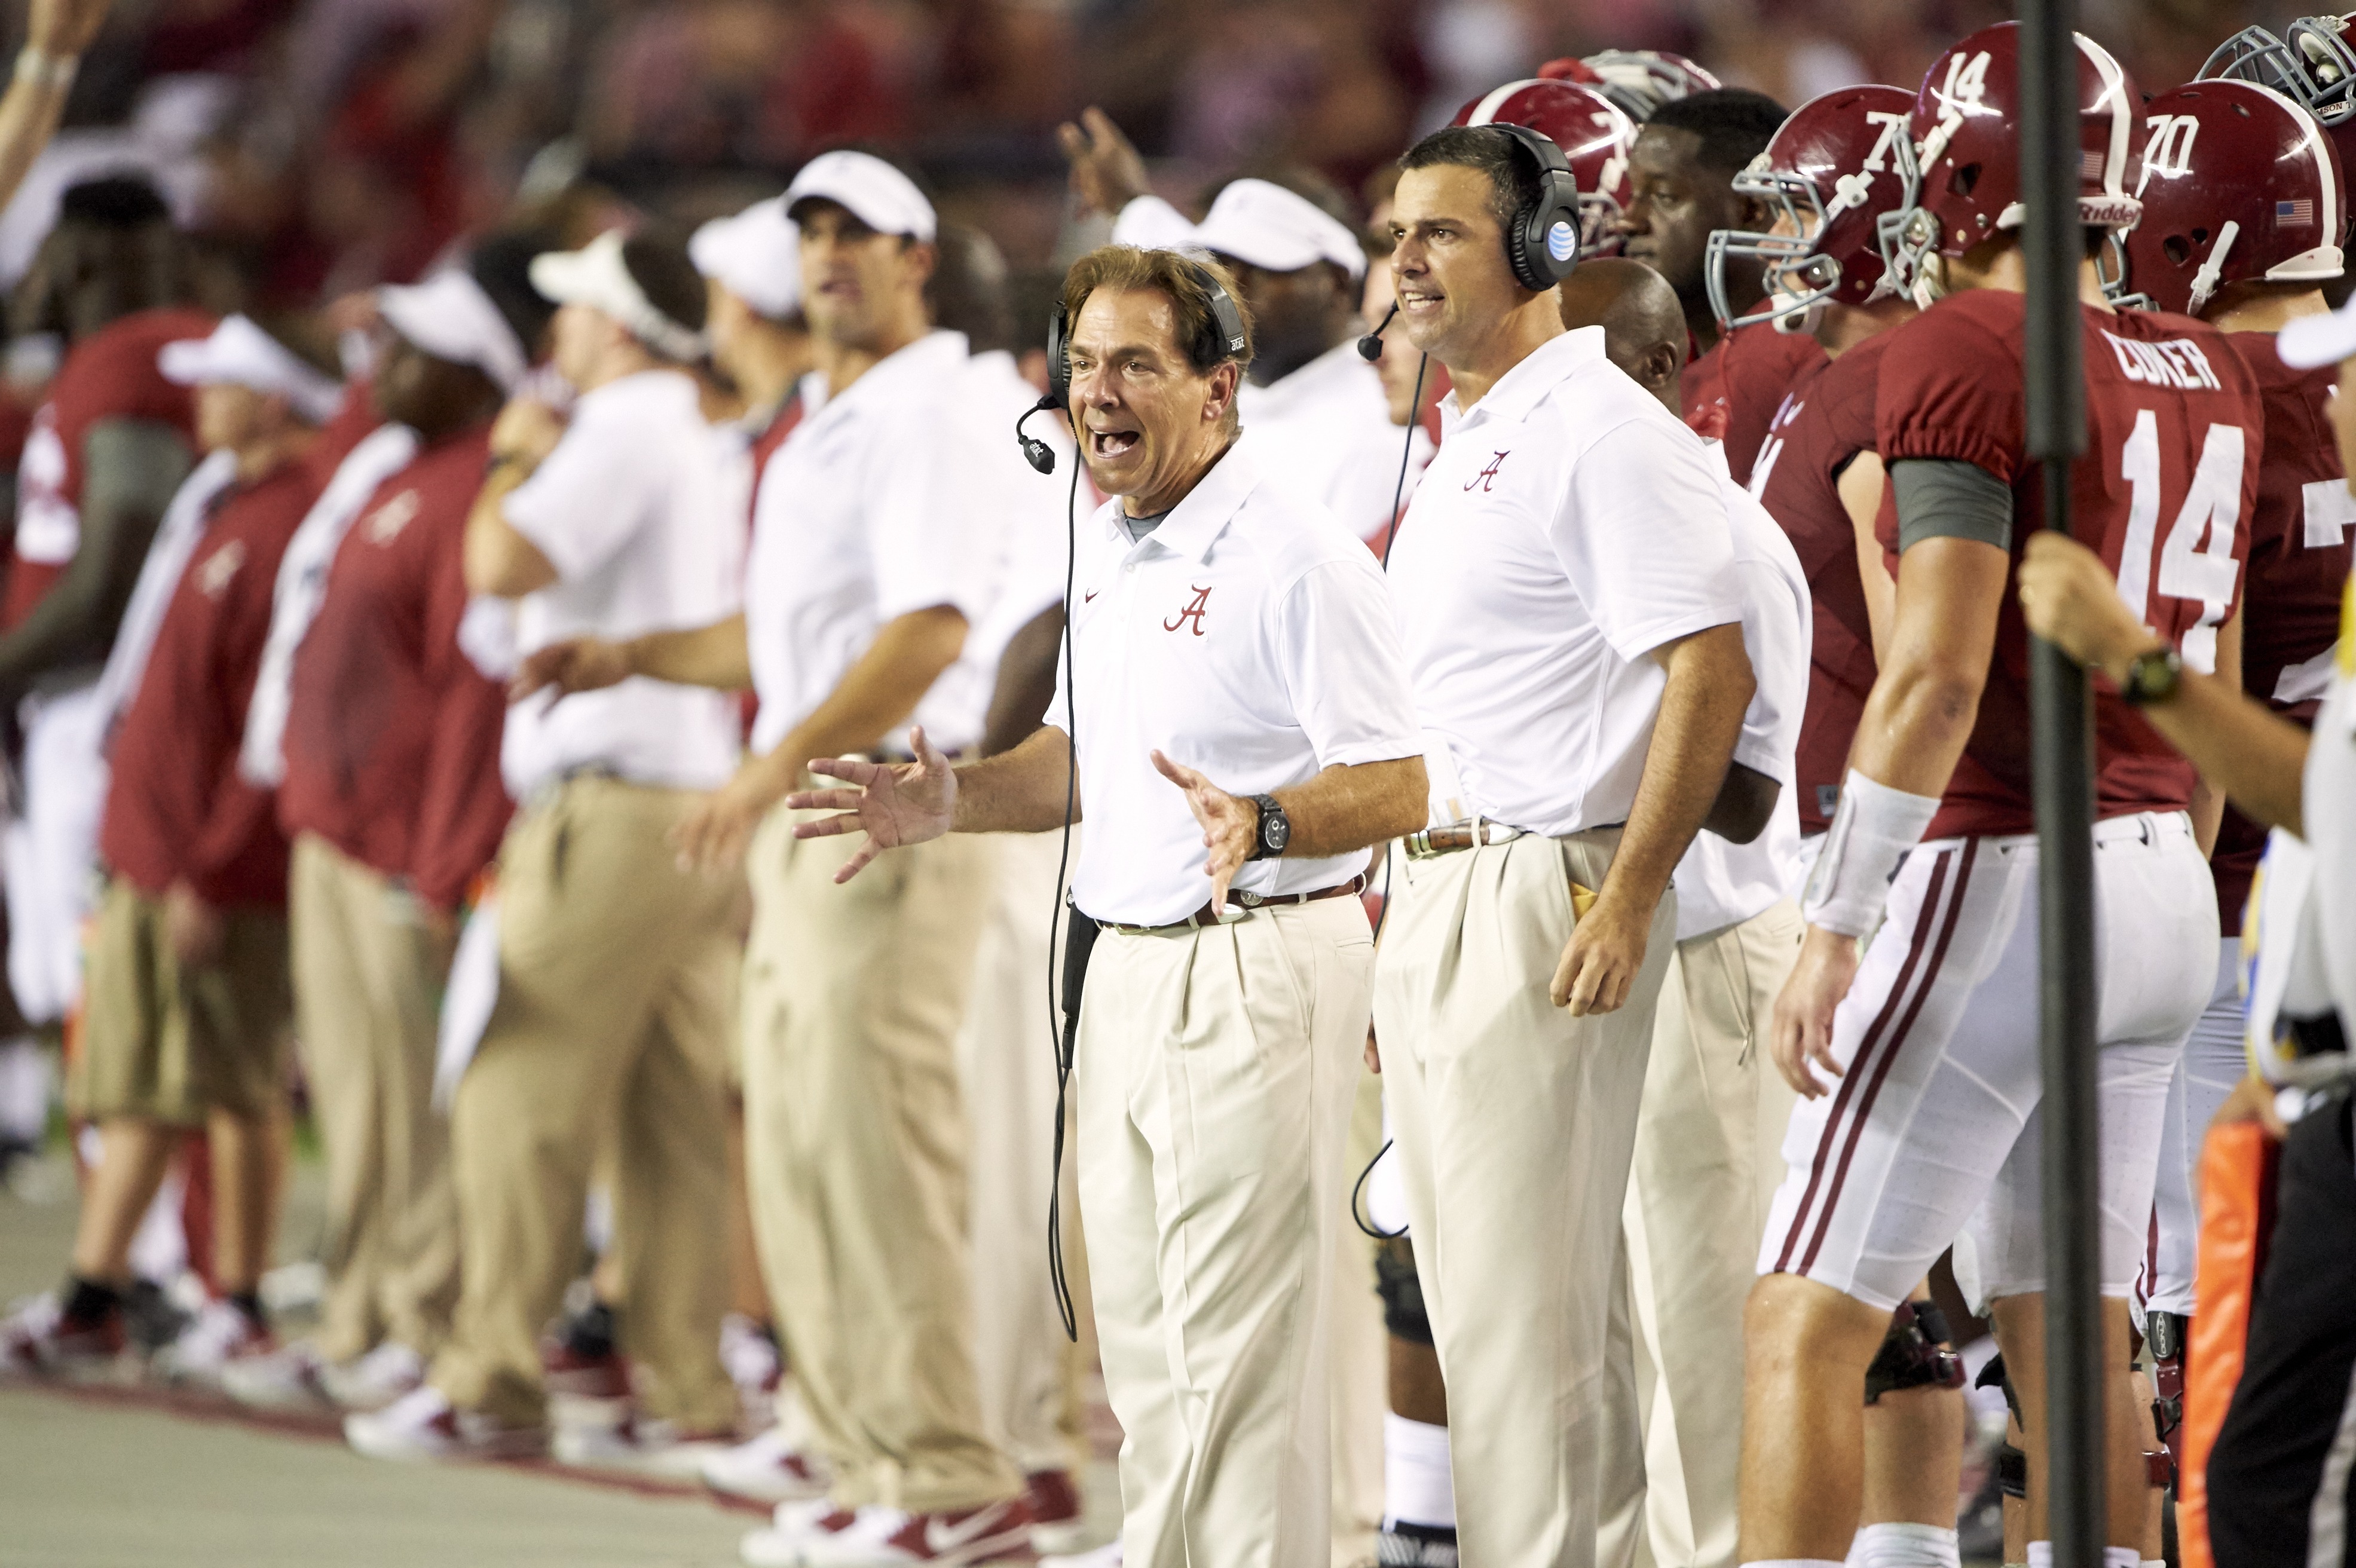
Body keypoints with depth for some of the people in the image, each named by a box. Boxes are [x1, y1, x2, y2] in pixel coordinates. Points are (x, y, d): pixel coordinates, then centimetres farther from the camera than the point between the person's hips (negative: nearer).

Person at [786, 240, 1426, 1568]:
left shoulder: (1292, 555, -14)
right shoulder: (1112, 550, 15)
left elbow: (1401, 781, -19)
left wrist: (1263, 827, -35)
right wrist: (950, 802, 11)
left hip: (1256, 972, -9)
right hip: (1126, 972, 9)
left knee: (1236, 1349, -9)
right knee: (1143, 1344, 12)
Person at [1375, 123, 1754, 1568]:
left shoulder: (1599, 430, -12)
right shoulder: (1465, 442, 19)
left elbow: (1710, 673, -19)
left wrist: (1628, 900, -22)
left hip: (1549, 892, -10)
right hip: (1439, 894, 10)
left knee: (1521, 1295, -10)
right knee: (1467, 1292, 11)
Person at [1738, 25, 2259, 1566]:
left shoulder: (1966, 354, -13)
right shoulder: (2208, 375, 11)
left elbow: (1940, 672, -19)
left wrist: (1836, 926, -17)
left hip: (2000, 875, -8)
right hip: (2159, 879, 8)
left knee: (1806, 1326, -6)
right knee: (2072, 1333, 12)